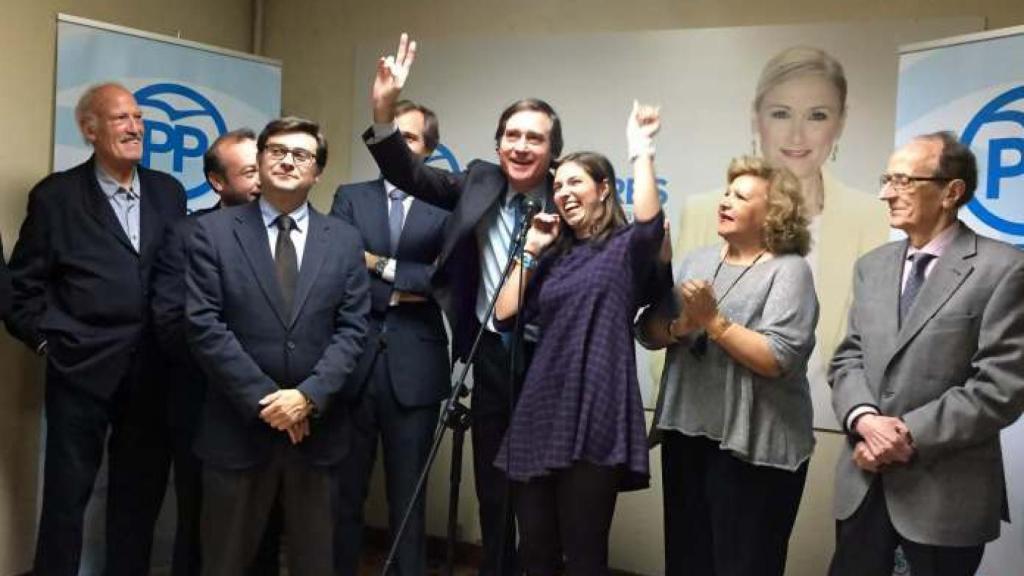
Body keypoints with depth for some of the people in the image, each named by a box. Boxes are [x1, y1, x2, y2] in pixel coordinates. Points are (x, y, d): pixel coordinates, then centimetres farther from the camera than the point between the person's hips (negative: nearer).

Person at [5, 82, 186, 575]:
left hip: (153, 370, 3)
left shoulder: (168, 192, 8)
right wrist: (47, 339, -6)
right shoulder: (56, 195, -1)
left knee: (142, 493, 14)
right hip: (83, 369, -3)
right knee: (67, 493, 8)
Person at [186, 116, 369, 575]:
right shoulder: (214, 231, 0)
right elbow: (204, 325, -8)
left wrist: (309, 396, -13)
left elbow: (352, 329, 0)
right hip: (238, 426, -1)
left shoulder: (344, 240, 6)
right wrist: (263, 400, -13)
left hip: (317, 426, 2)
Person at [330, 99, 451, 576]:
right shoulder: (351, 198, 8)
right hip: (352, 362, 1)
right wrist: (398, 294, -10)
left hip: (415, 367, -1)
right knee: (344, 491, 12)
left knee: (408, 496, 11)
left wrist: (381, 265, -10)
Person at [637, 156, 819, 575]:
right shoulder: (697, 260, 10)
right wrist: (681, 326, -15)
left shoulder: (789, 270, -8)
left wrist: (712, 319, -18)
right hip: (685, 432, 6)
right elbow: (648, 332, 4)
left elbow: (777, 359, -19)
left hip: (752, 446, -5)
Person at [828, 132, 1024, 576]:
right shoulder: (872, 266, 11)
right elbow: (849, 358, 7)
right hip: (864, 482, 5)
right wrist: (864, 418, -12)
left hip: (946, 491, -5)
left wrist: (911, 434, -15)